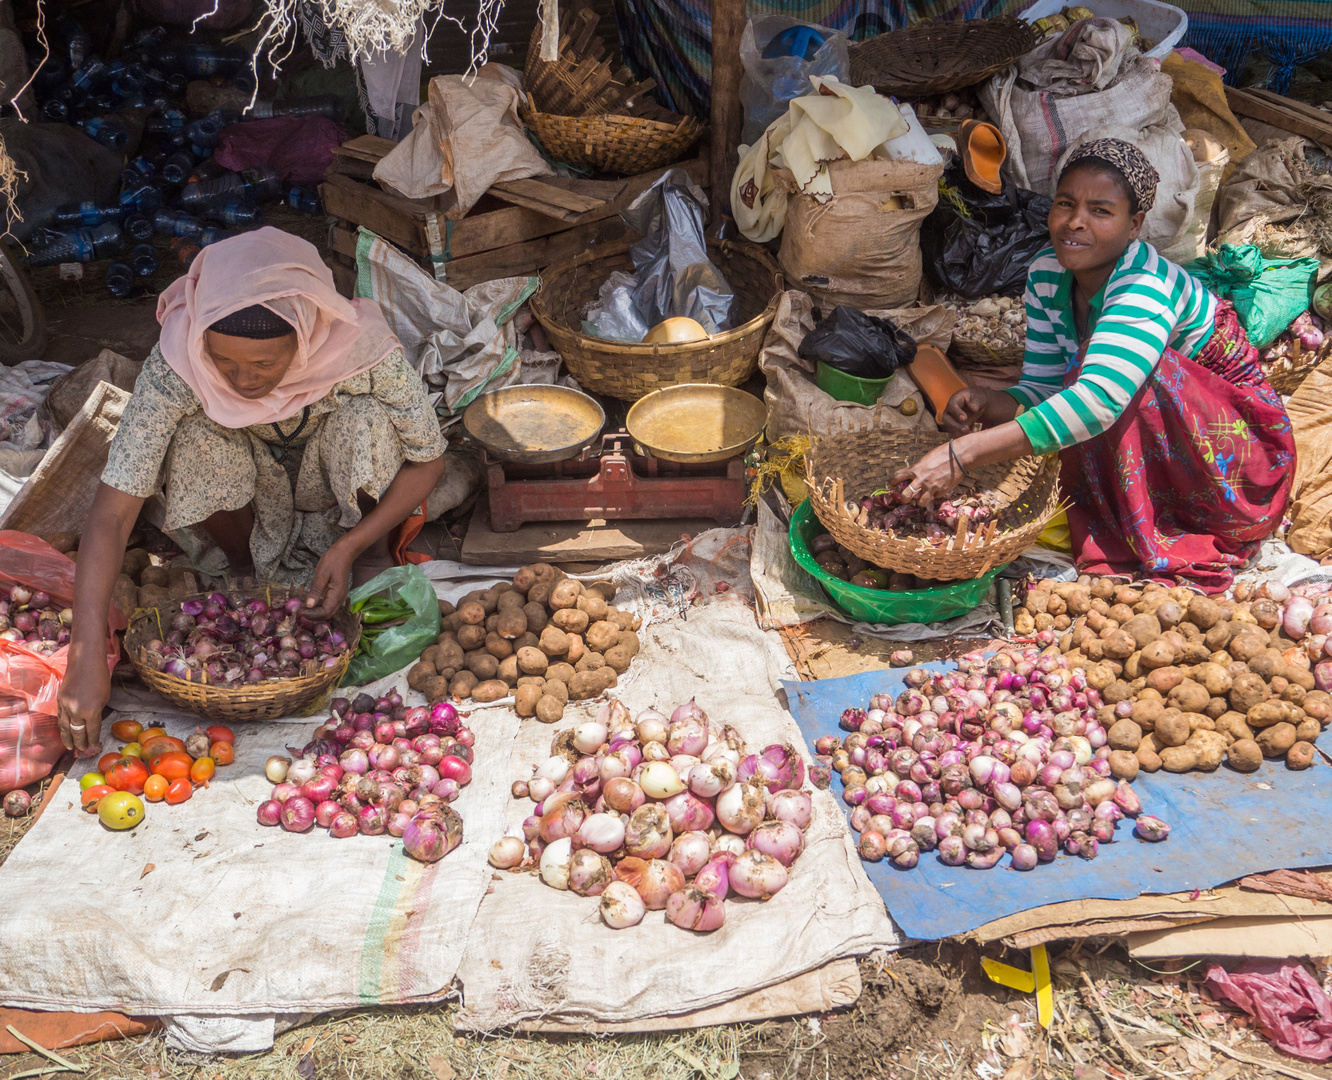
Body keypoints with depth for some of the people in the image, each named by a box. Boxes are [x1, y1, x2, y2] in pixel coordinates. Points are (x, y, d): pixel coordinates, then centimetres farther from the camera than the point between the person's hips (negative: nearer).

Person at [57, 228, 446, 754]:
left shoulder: (361, 346, -33)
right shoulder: (177, 361, -32)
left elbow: (427, 460, -18)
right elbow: (112, 512, -33)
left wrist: (350, 547, -29)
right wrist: (87, 654, -40)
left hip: (339, 493, 0)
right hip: (247, 498, 1)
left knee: (367, 419, -32)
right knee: (195, 431, -31)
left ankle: (372, 560, -4)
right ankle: (240, 565, -3)